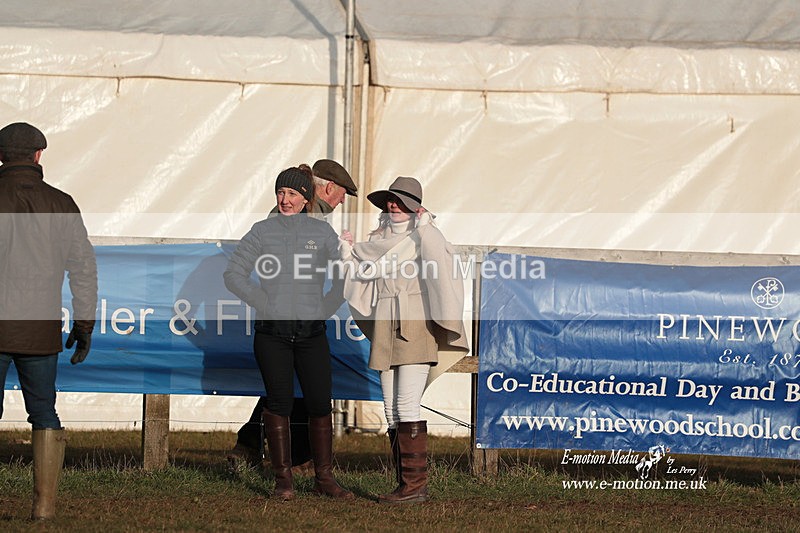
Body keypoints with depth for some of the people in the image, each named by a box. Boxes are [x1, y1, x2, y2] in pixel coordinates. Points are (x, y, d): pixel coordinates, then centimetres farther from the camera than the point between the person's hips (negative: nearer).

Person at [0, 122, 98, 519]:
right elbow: (84, 268, 3)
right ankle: (45, 502, 6)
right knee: (44, 415, 13)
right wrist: (84, 324, 10)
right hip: (40, 331, 2)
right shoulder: (61, 205, 2)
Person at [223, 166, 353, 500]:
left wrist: (325, 308, 2)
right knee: (279, 402, -6)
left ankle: (324, 478, 10)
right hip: (272, 332, -1)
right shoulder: (262, 231, 5)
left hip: (312, 332, 1)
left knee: (319, 404, 0)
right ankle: (283, 480, 0)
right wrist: (264, 304, -3)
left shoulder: (322, 232, 7)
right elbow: (234, 274, 3)